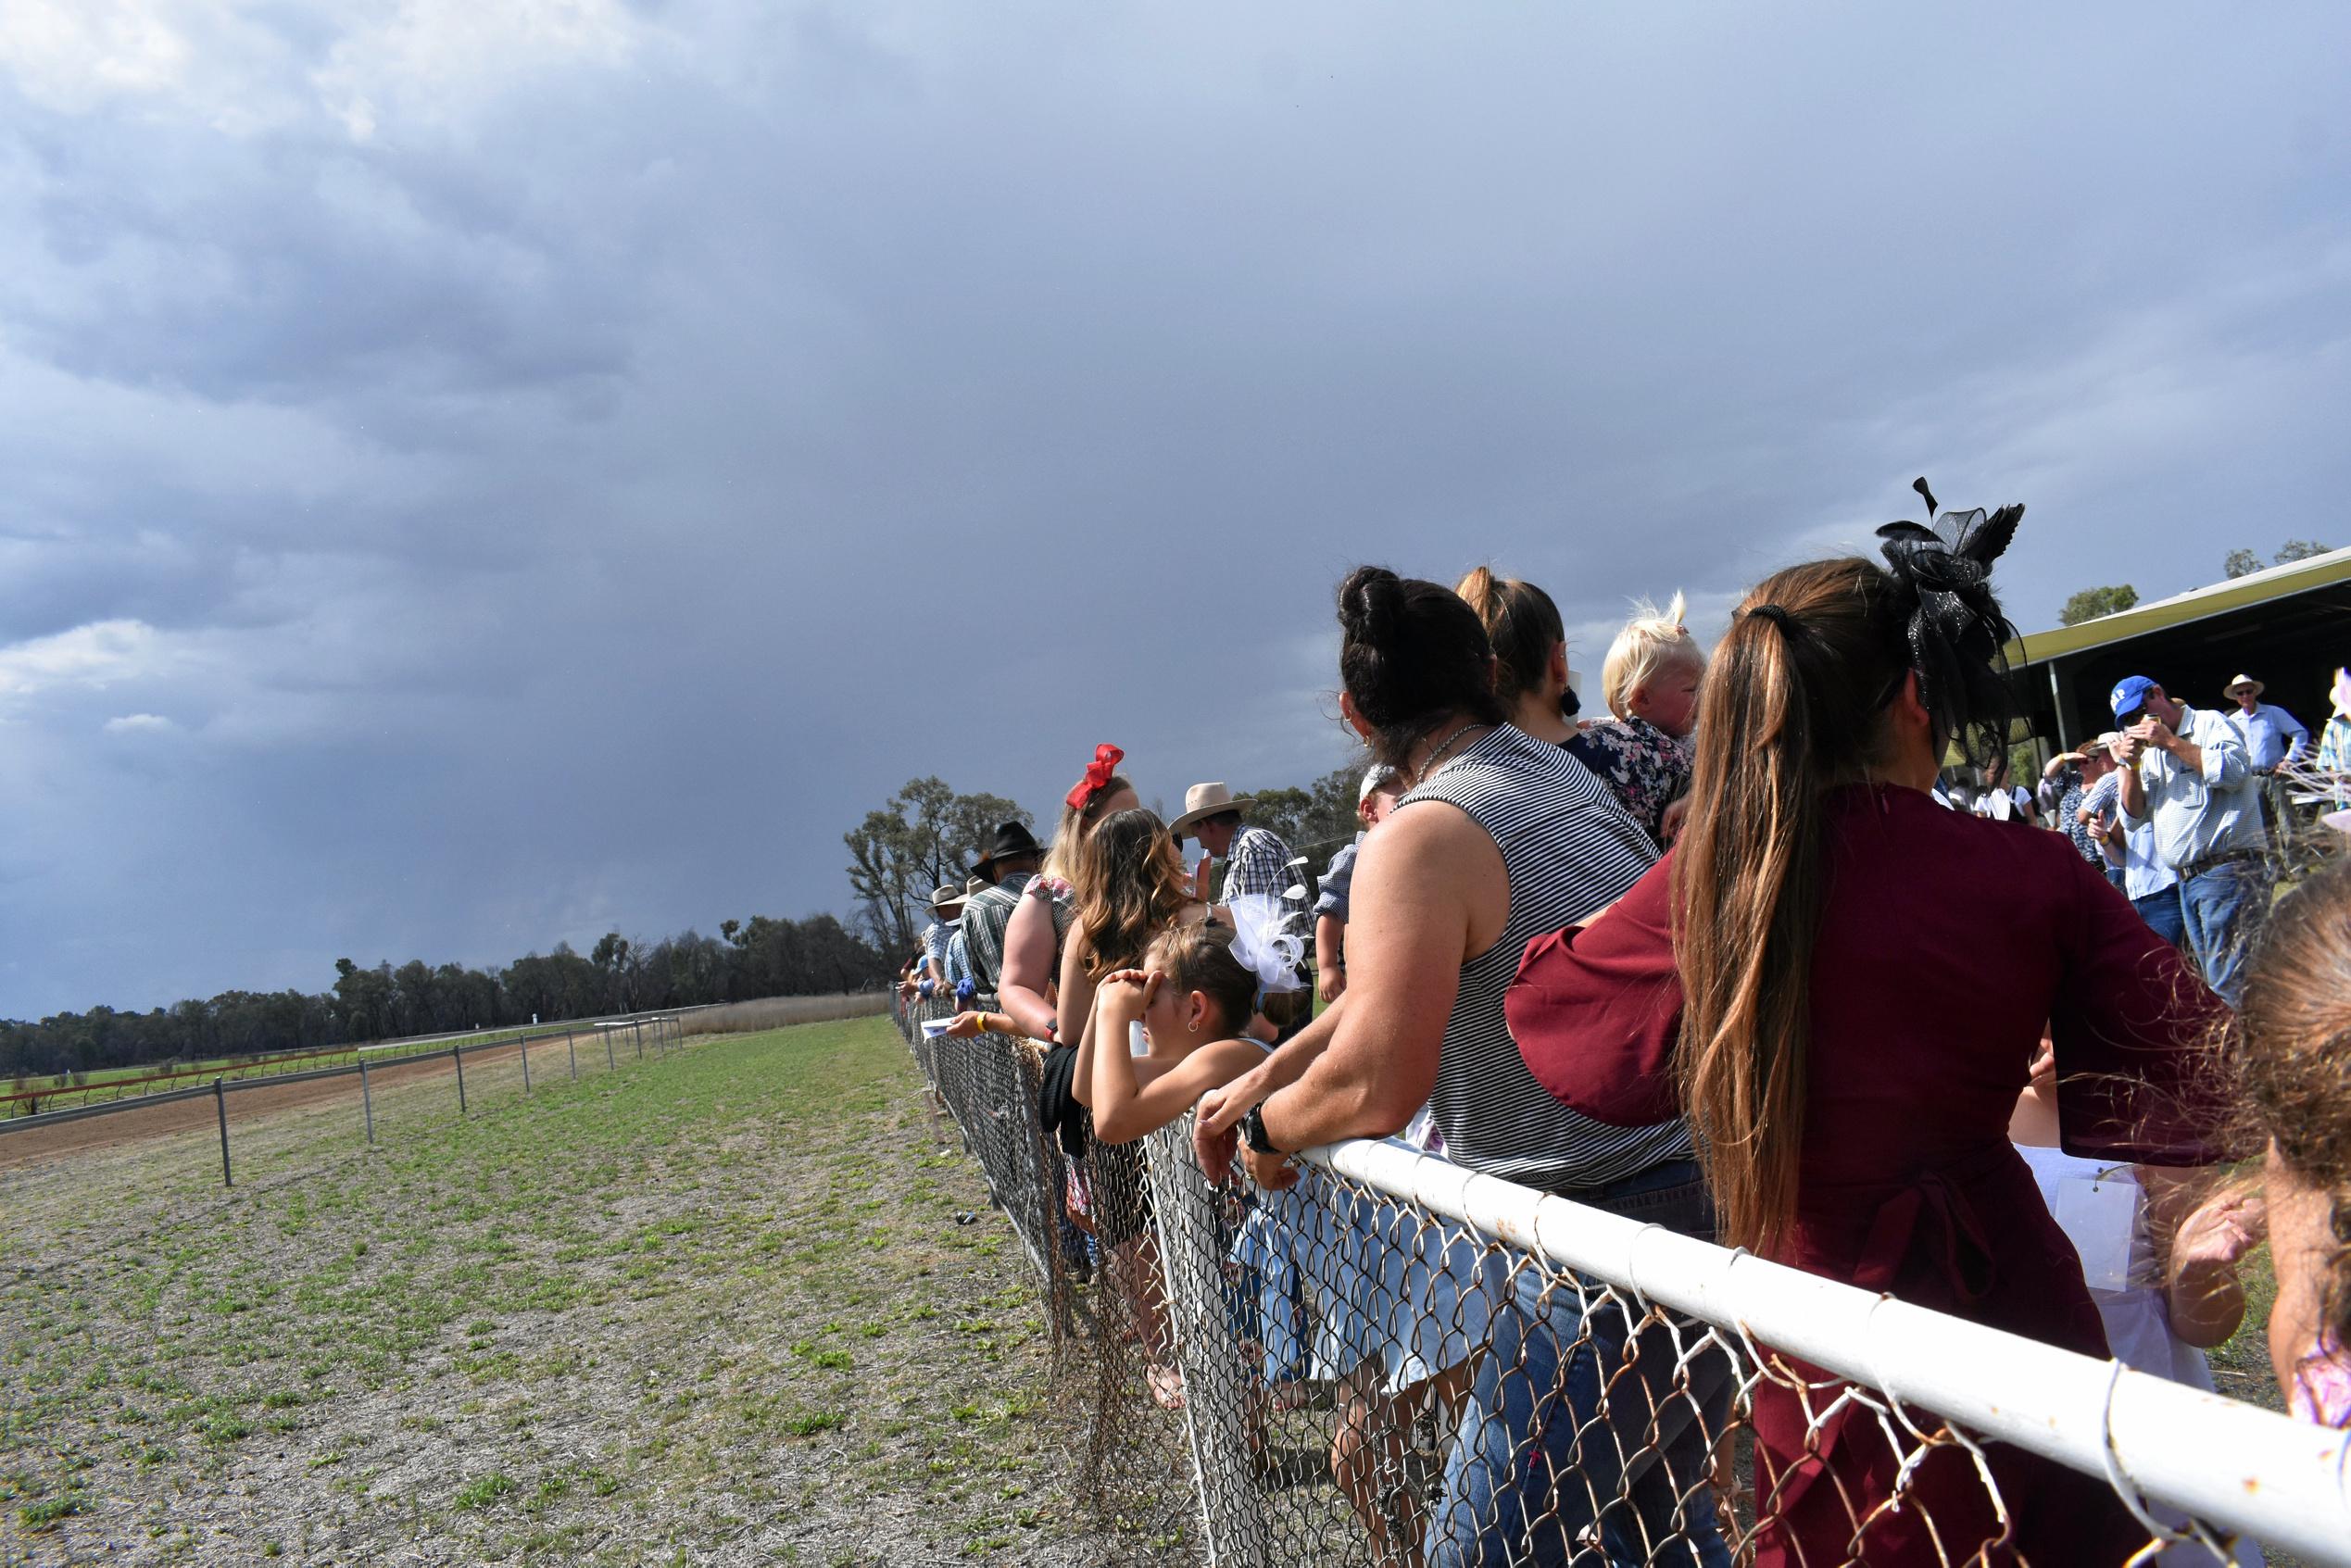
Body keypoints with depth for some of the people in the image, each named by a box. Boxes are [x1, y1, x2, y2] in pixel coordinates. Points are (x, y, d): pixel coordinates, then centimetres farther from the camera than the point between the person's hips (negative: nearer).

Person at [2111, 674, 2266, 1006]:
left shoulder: (2209, 724, -1)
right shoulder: (2150, 752, 19)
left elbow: (2233, 771, -18)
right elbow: (2134, 815, 16)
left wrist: (2171, 742, -12)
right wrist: (2130, 766, 1)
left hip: (2227, 870, -8)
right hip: (2187, 881, 8)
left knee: (2230, 984, -13)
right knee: (2213, 981, 10)